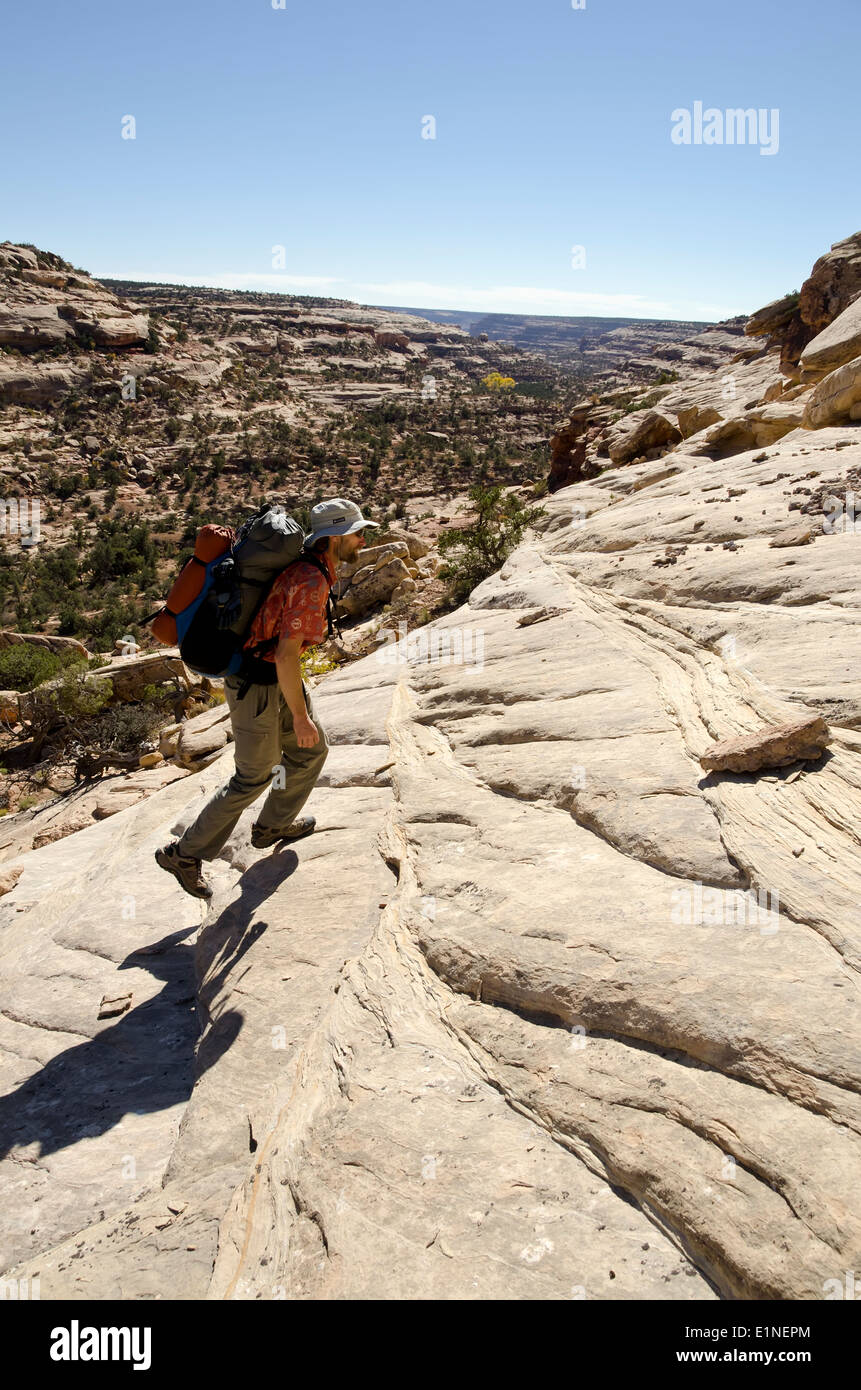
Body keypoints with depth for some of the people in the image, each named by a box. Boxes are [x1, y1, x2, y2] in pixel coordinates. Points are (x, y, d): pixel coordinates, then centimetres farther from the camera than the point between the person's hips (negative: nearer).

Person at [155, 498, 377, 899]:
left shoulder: (307, 566, 6)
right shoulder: (312, 582, -26)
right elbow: (287, 655, -29)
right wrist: (300, 716, -21)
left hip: (271, 673, 10)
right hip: (257, 687, -10)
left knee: (312, 750, 19)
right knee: (254, 777, 4)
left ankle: (272, 825, 38)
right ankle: (185, 853, 17)